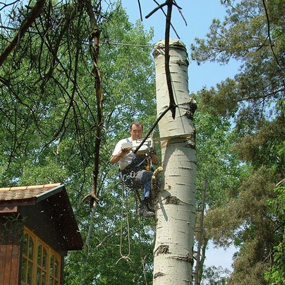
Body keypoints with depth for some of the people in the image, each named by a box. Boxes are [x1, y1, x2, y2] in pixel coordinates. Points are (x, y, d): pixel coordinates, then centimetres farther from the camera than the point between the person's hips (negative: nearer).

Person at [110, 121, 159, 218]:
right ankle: (144, 206, -36)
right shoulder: (123, 143, 12)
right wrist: (122, 153, -15)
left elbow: (156, 162, 20)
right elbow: (112, 161, 3)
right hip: (129, 176, -5)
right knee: (149, 175, -35)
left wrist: (150, 153, -1)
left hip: (142, 172, 5)